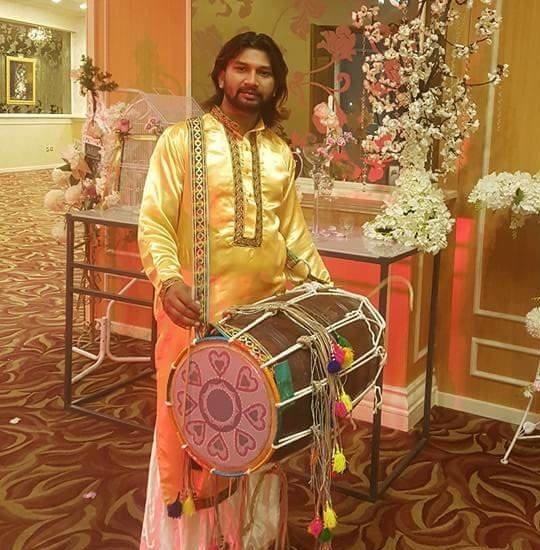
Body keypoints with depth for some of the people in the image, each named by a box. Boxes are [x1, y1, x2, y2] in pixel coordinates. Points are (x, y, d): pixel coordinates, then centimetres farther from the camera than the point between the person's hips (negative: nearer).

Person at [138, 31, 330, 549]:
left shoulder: (280, 153, 12)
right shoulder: (181, 140, -4)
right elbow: (153, 222, -11)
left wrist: (326, 287, 10)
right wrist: (167, 278, -28)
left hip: (269, 308, 5)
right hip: (198, 308, -4)